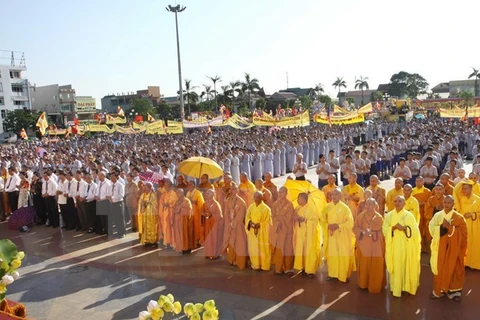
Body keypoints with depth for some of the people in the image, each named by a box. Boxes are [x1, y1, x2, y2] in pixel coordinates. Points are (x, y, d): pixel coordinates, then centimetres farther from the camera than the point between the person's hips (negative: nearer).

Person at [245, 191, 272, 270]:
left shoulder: (266, 208, -6)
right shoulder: (251, 207, 8)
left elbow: (268, 221, -7)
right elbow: (247, 217, 8)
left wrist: (260, 225, -20)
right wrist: (250, 222, -12)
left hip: (262, 233, -4)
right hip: (252, 231, 4)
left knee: (262, 248, 0)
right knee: (253, 248, 7)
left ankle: (264, 265, 11)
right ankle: (255, 265, 20)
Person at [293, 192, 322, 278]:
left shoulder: (311, 207, -11)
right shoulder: (298, 208, 9)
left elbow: (315, 220, -13)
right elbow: (294, 218, 14)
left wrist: (304, 219, -20)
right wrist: (296, 218, -8)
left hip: (309, 233, -6)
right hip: (300, 233, 6)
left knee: (309, 251, -4)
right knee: (301, 251, 6)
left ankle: (311, 270, 2)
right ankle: (304, 268, 16)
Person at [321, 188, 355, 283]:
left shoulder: (345, 207, -8)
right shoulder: (327, 207, 2)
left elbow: (350, 222, -9)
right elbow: (322, 220, 7)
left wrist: (338, 226, -18)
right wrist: (328, 226, -12)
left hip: (342, 236, -3)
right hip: (330, 234, 3)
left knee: (343, 255, -1)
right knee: (331, 254, 8)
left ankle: (344, 275, 14)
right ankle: (332, 273, 21)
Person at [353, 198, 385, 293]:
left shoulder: (379, 217, -7)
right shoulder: (360, 216, 2)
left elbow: (381, 232, -8)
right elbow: (355, 228, 0)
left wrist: (371, 232, -23)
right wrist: (363, 231, -18)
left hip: (375, 246, -3)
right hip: (363, 244, 3)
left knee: (375, 267, 3)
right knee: (363, 265, 11)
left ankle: (374, 286, 16)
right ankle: (363, 284, 27)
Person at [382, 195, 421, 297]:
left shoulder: (409, 215, -2)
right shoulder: (389, 215, 4)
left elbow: (415, 231, -6)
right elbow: (384, 230, 0)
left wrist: (404, 228, -21)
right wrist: (394, 227, -17)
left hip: (406, 246, -1)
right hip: (393, 245, 2)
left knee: (406, 266, 1)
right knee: (395, 267, 4)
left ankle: (406, 286, 15)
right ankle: (396, 288, 14)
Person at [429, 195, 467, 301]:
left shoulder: (459, 217, -5)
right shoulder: (437, 215, 2)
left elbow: (462, 233, -11)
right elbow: (431, 228, -5)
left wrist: (450, 227, -22)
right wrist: (441, 227, -21)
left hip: (454, 248, -2)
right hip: (440, 247, 2)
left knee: (454, 269, 7)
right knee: (440, 269, 7)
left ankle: (455, 291, 20)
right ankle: (439, 290, 19)